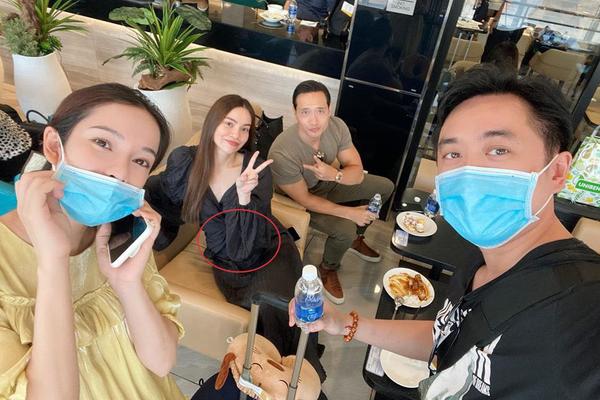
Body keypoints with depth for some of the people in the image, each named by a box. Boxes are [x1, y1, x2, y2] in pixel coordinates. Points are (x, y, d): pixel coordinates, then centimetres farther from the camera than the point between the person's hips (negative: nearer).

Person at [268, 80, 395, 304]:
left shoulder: (336, 126, -23)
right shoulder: (282, 153, -37)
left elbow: (358, 173, -17)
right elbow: (305, 200, -25)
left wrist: (335, 175, -39)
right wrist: (349, 212, -25)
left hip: (328, 182, 6)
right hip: (299, 199, -6)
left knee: (385, 187, 5)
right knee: (345, 230, -27)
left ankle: (356, 239, 26)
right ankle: (328, 270, 8)